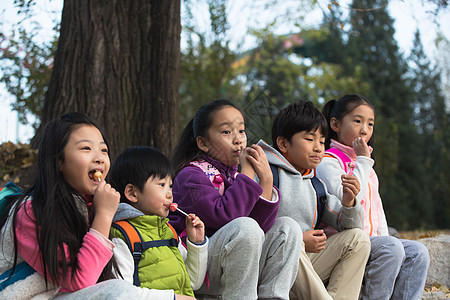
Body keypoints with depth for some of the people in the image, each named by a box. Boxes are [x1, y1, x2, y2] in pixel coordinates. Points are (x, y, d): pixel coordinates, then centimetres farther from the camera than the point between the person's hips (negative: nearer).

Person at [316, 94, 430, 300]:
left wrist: (384, 237, 10)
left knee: (418, 252, -12)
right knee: (392, 248, -30)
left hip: (372, 240, 8)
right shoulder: (328, 162, -5)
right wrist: (363, 161, -13)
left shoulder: (366, 166, 24)